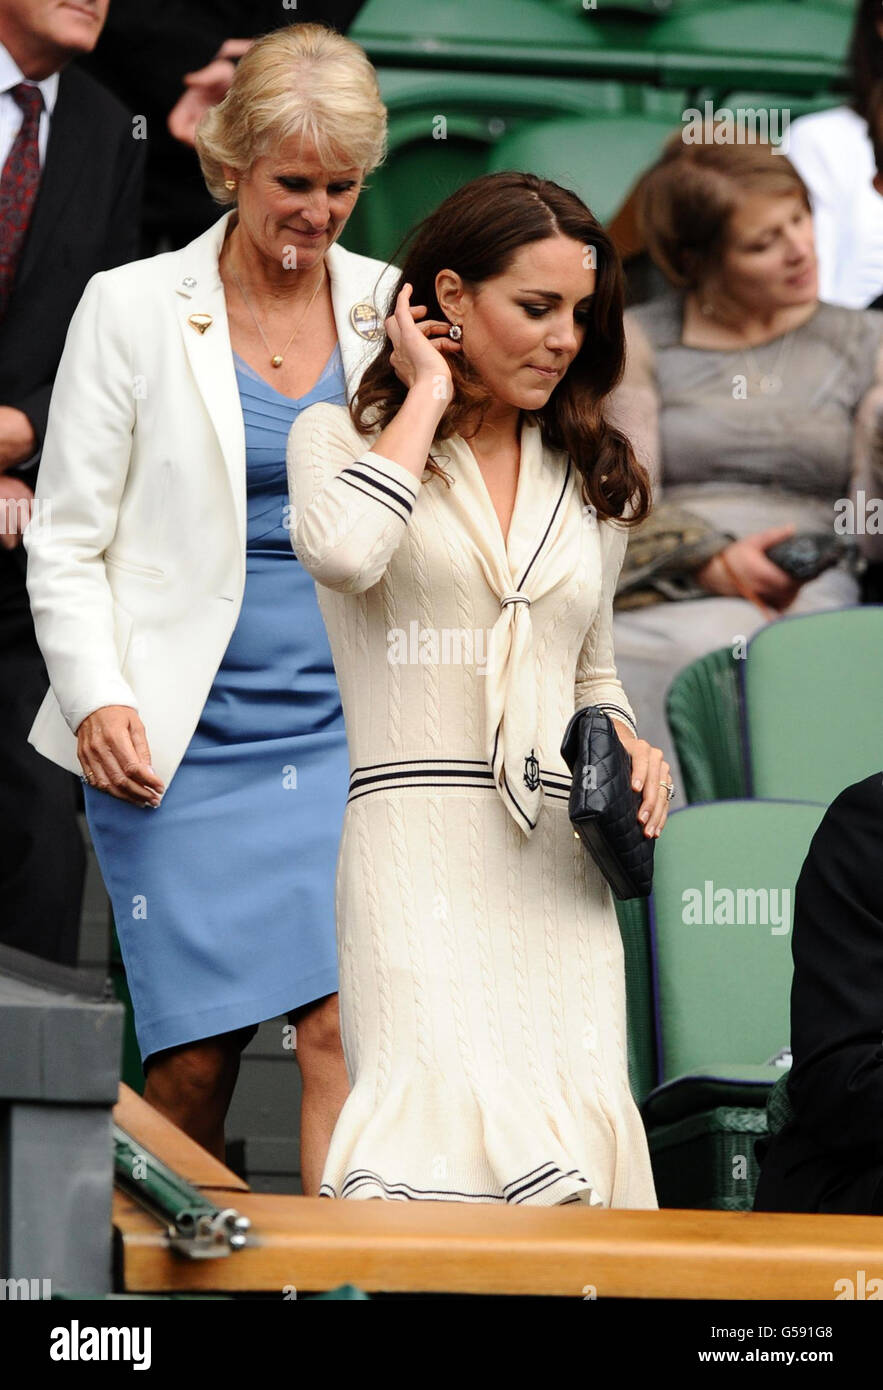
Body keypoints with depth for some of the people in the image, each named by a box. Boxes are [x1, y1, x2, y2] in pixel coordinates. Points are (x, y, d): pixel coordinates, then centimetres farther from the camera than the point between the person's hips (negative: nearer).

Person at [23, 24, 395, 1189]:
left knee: (347, 1023, -13)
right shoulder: (134, 308, 1)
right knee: (194, 1057, 0)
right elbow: (65, 538, 1)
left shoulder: (390, 311, 8)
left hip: (345, 733, 2)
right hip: (180, 740, -2)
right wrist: (98, 696, -11)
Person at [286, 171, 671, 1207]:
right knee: (447, 1119, -26)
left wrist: (628, 747, 10)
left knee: (577, 1116, -15)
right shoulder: (342, 437, 9)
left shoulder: (589, 480, 23)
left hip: (560, 862, 4)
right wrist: (429, 394, -1)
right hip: (418, 843, -4)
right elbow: (342, 551, -15)